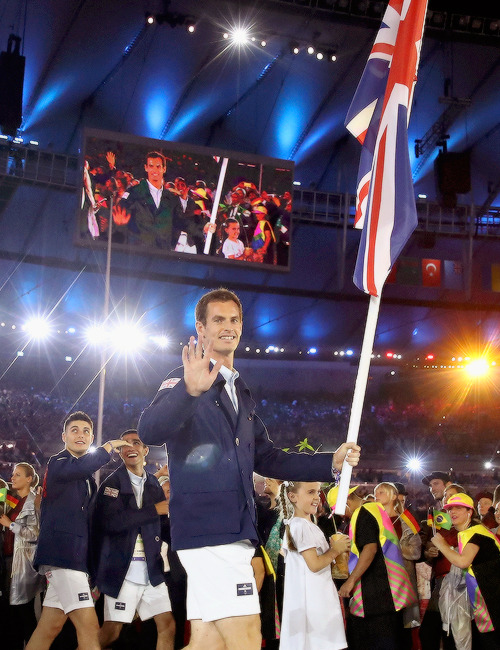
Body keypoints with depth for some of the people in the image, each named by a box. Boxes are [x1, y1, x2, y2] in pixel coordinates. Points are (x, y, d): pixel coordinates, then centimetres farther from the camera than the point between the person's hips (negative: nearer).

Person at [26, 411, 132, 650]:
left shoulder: (87, 478, 23)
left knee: (49, 627, 8)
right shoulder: (58, 464, -4)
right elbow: (81, 467, -27)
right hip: (61, 555, -9)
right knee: (89, 626, -16)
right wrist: (109, 446, -13)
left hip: (75, 557, 9)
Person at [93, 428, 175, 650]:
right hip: (122, 569, -5)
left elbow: (164, 526, 12)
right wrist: (154, 510, -17)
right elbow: (110, 522, -17)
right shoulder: (112, 483, -2)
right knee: (112, 631, -6)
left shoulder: (154, 484, 13)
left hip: (152, 570, 5)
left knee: (168, 625, 1)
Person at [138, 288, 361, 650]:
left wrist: (330, 463, 12)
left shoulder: (240, 393, 23)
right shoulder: (185, 380, -4)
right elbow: (150, 431, -21)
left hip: (233, 531, 8)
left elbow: (265, 458, 24)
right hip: (207, 528, -8)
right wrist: (190, 389, -39)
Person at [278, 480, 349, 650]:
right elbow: (314, 564, -18)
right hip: (313, 597, -10)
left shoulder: (299, 525, 17)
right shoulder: (302, 526, -15)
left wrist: (334, 548, 11)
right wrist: (335, 550, -5)